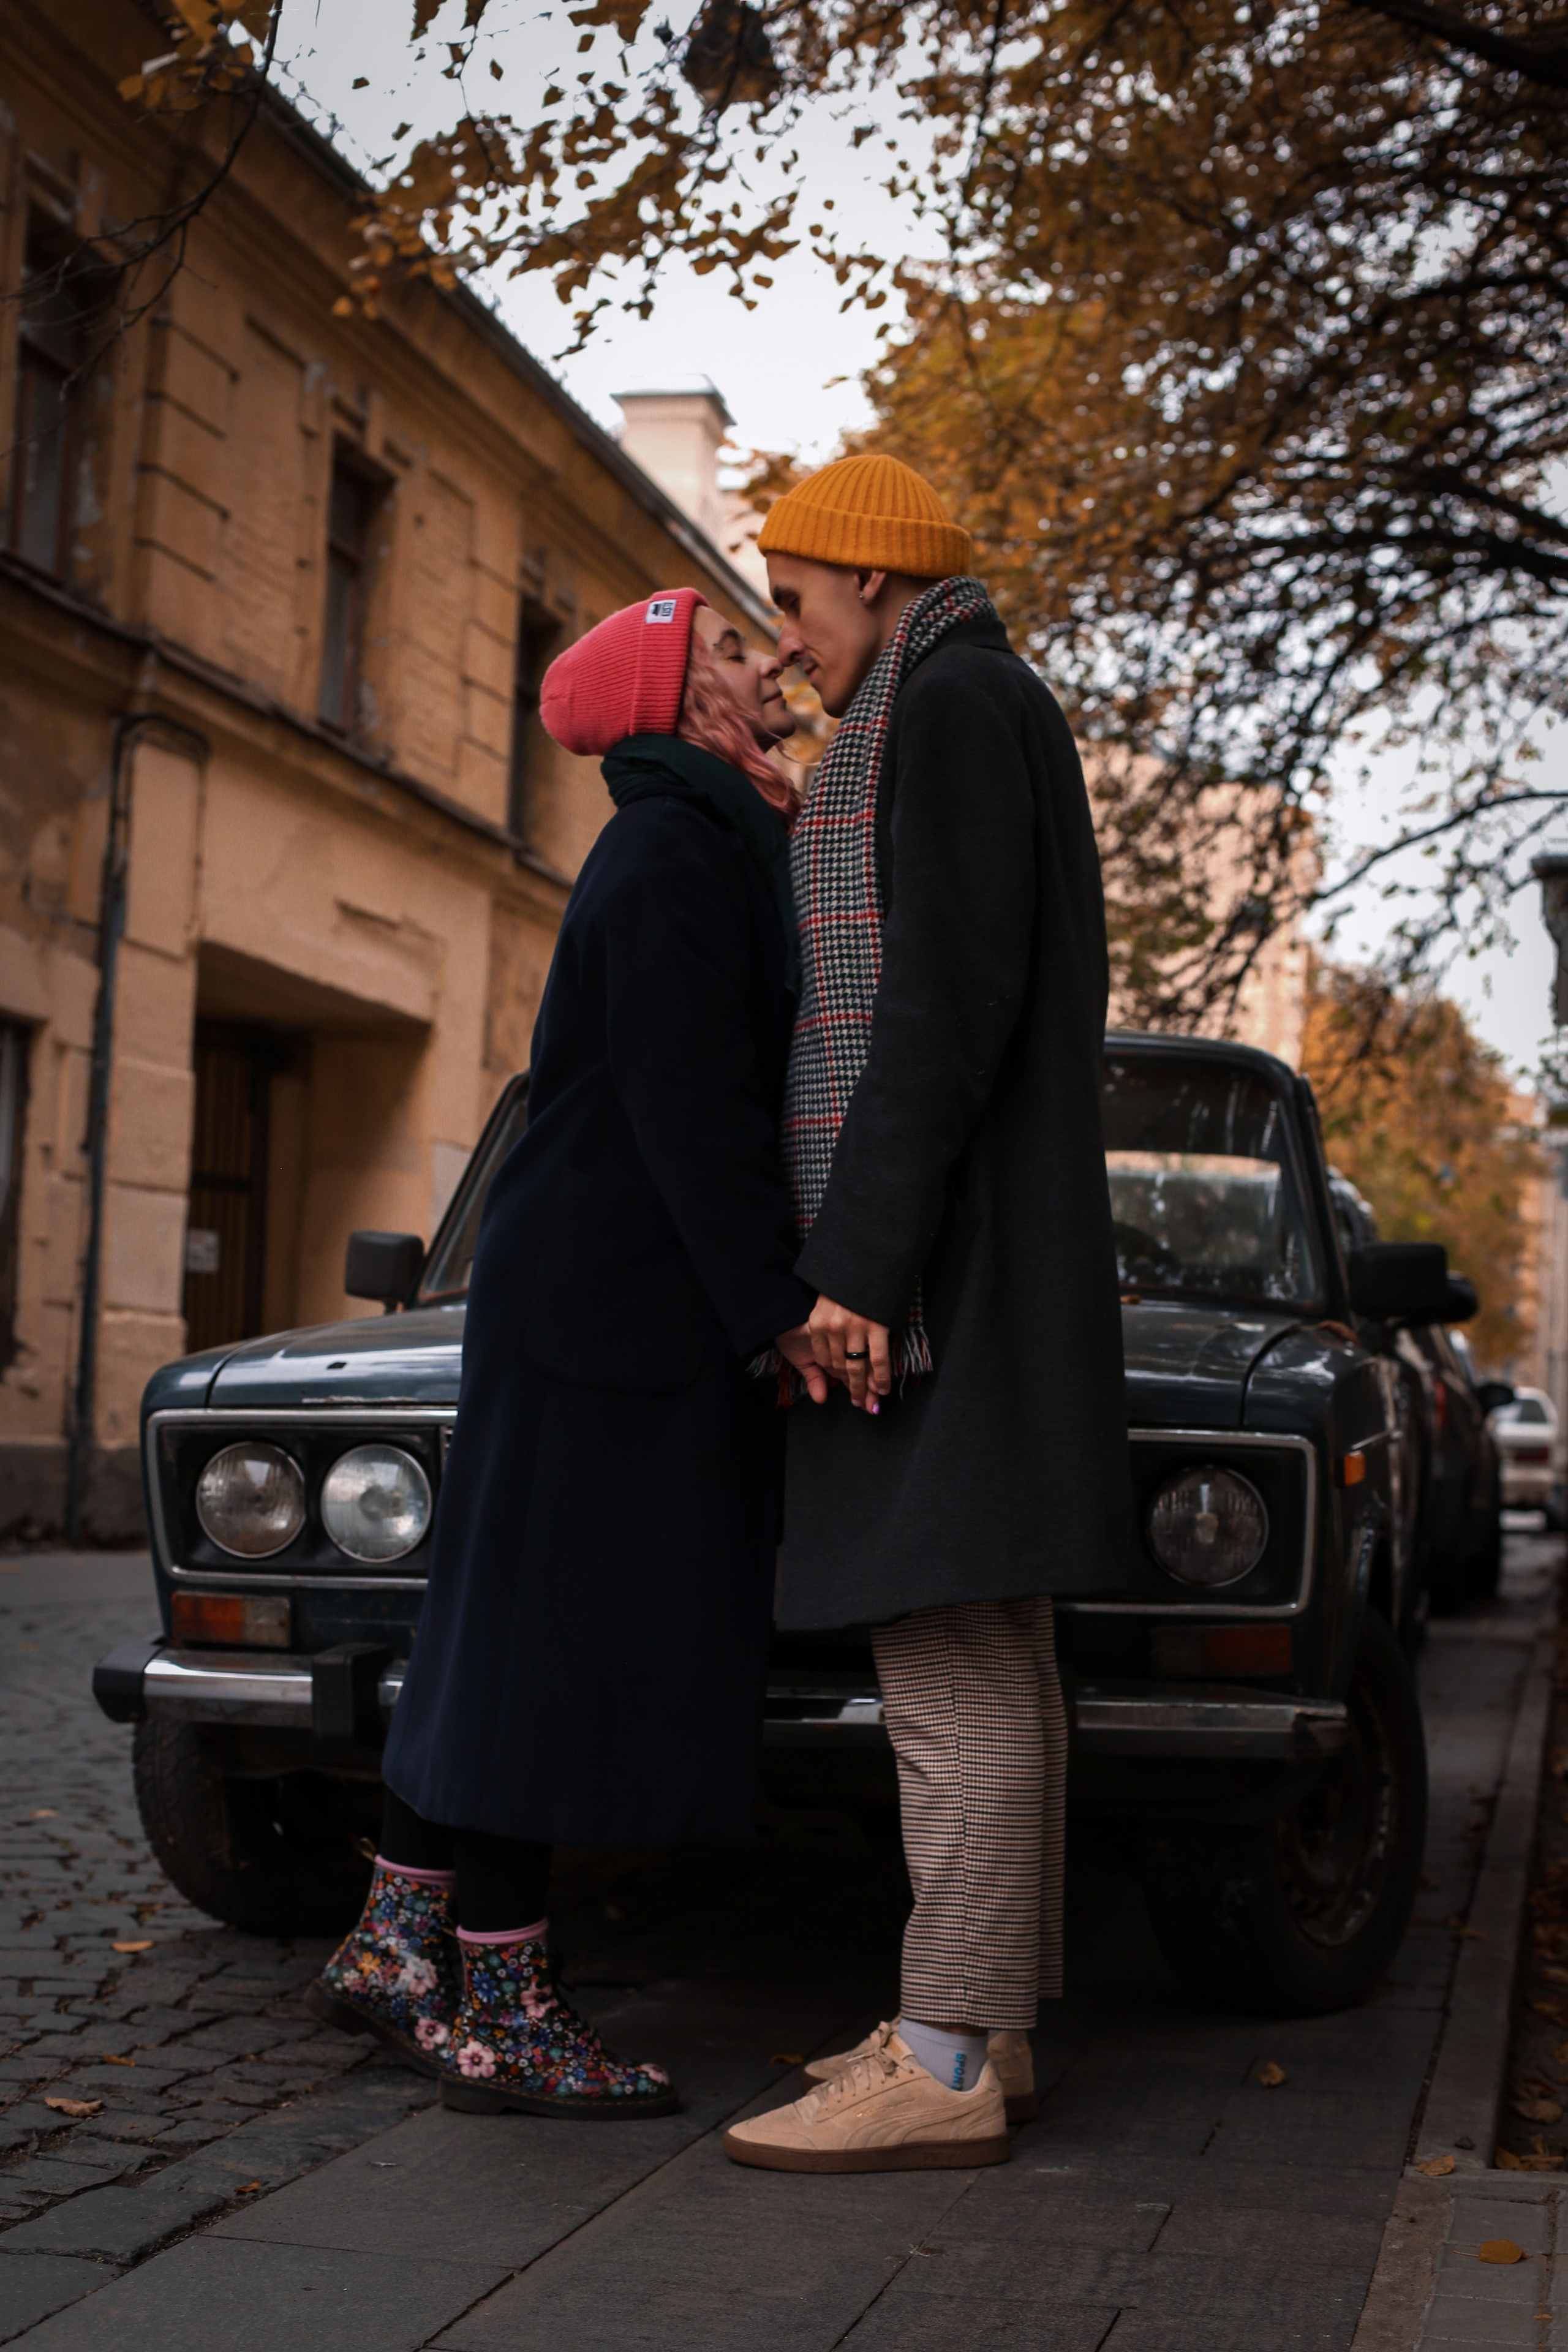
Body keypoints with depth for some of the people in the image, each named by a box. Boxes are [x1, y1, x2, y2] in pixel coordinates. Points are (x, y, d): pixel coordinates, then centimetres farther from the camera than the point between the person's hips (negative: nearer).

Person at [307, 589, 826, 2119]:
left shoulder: (707, 846, 20)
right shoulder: (675, 853, -12)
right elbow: (689, 1108, -20)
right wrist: (778, 1305, -21)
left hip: (591, 1292, 10)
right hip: (613, 1302, -10)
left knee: (507, 1632, 13)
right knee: (556, 1635, -5)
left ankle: (392, 1943, 21)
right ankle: (500, 2014, 3)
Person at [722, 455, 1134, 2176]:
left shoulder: (951, 704, -7)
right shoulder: (989, 723, 24)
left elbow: (949, 997, -19)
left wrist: (860, 1261, -22)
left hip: (930, 1249, -11)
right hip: (971, 1257, 11)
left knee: (947, 1652, -11)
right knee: (982, 1651, 9)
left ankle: (944, 2067, -8)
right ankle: (982, 2026, 15)